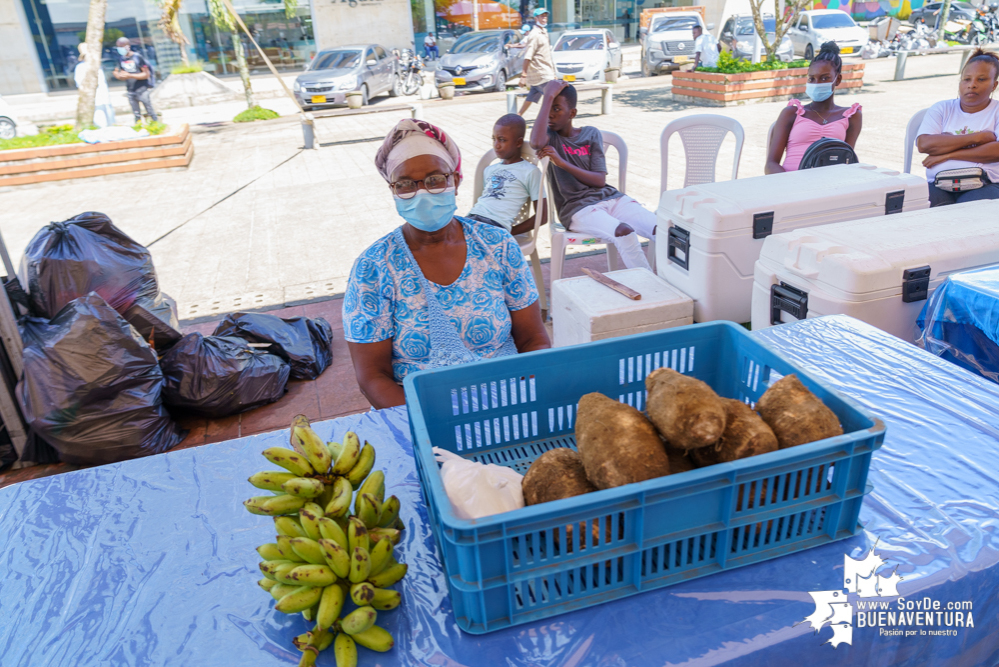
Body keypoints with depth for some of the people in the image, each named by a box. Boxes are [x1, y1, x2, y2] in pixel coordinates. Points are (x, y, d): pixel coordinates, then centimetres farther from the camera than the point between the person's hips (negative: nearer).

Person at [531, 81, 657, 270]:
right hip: (577, 207, -4)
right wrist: (549, 95, -16)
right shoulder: (550, 135, 4)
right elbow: (536, 142, -25)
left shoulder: (591, 134, 10)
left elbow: (600, 181, 0)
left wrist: (561, 162, -13)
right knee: (624, 232, -32)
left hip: (610, 197, 4)